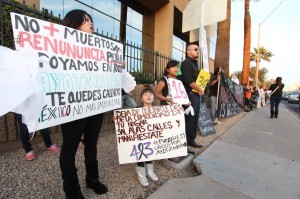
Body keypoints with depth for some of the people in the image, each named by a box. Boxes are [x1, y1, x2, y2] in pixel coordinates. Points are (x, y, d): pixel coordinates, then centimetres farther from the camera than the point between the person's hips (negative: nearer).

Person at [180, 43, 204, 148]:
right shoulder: (186, 63, -7)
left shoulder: (194, 63, 22)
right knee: (189, 118, -5)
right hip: (190, 94, -9)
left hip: (196, 94, 10)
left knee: (195, 118, 12)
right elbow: (188, 80, -19)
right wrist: (200, 89, -11)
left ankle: (191, 140, 23)